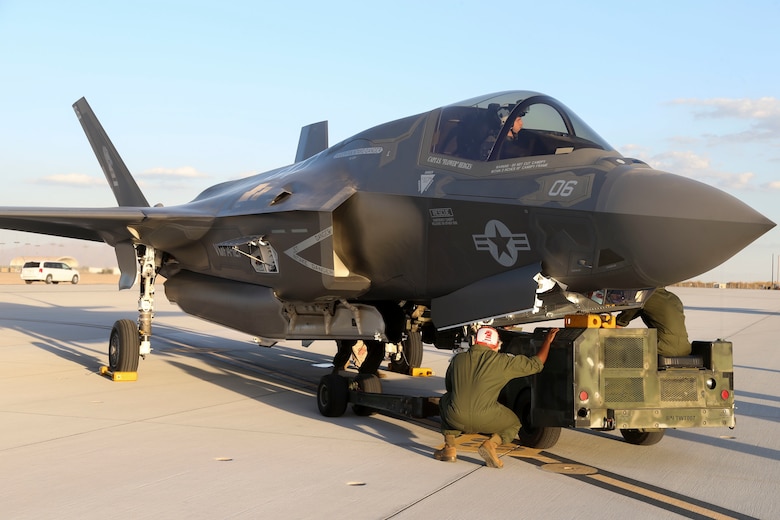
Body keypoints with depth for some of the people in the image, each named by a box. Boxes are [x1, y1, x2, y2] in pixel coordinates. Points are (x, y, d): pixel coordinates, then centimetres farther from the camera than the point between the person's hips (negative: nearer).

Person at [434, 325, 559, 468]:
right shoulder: (502, 362, 3)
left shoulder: (458, 359, 13)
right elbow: (536, 364, 11)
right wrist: (547, 341, 25)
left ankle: (449, 448, 22)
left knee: (445, 401, 37)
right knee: (514, 424, 29)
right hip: (485, 420, -2)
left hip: (456, 419, 2)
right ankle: (490, 444, -2)